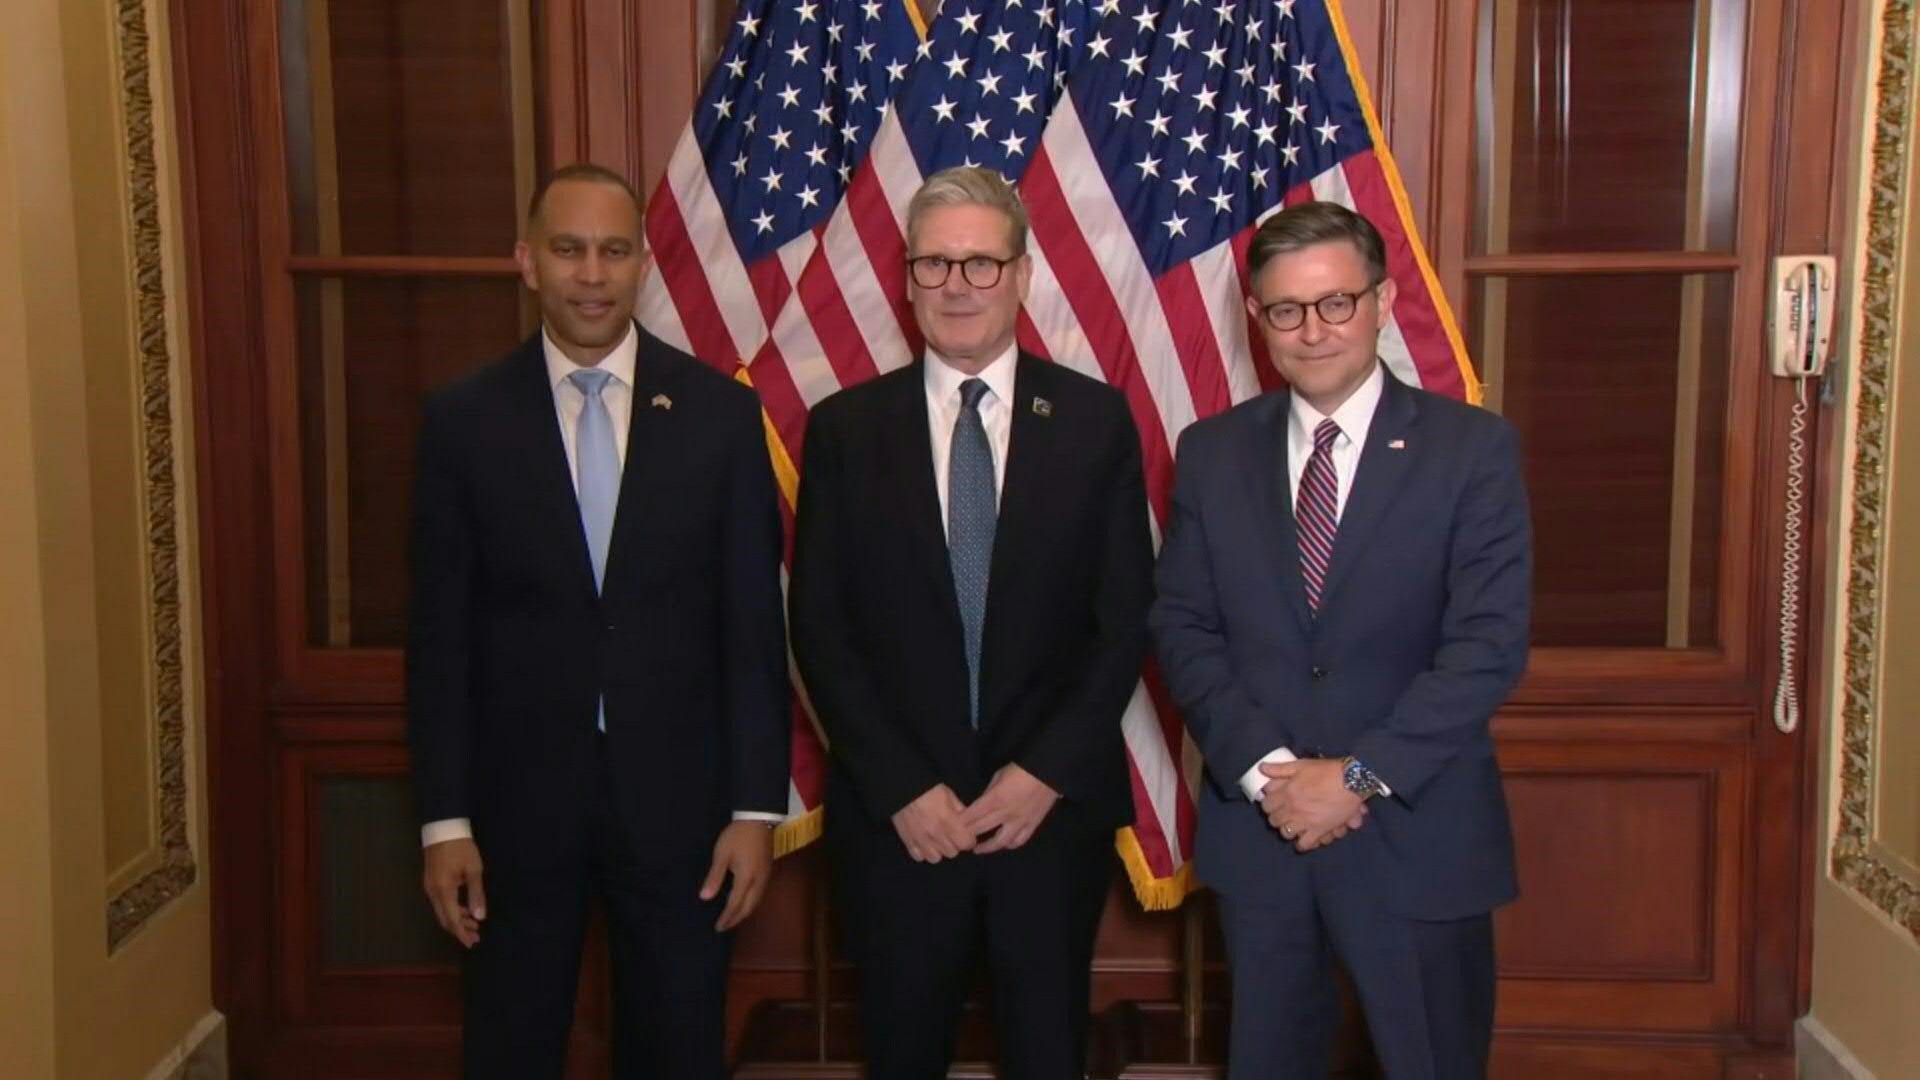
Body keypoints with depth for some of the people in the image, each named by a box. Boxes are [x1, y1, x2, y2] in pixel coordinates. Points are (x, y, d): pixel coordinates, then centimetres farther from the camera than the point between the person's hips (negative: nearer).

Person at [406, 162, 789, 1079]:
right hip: (518, 797, 0)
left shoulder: (720, 410, -2)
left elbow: (752, 623, -2)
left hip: (676, 794, 0)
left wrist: (756, 805, -5)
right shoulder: (463, 419, -2)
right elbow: (440, 634, -1)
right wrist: (444, 819, -4)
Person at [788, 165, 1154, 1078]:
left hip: (1054, 805, 0)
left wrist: (1047, 772, -8)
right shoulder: (844, 429, 1)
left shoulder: (1094, 420, 1)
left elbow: (1126, 617, 0)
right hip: (896, 816, 0)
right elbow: (820, 628, -1)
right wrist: (902, 788, -8)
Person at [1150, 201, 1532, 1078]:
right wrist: (1264, 770, -13)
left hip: (1415, 833, -2)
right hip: (1254, 826, 3)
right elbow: (1181, 628, 0)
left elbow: (1488, 644, -12)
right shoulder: (1211, 452, 3)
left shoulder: (1472, 449, -6)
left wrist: (1360, 774, -17)